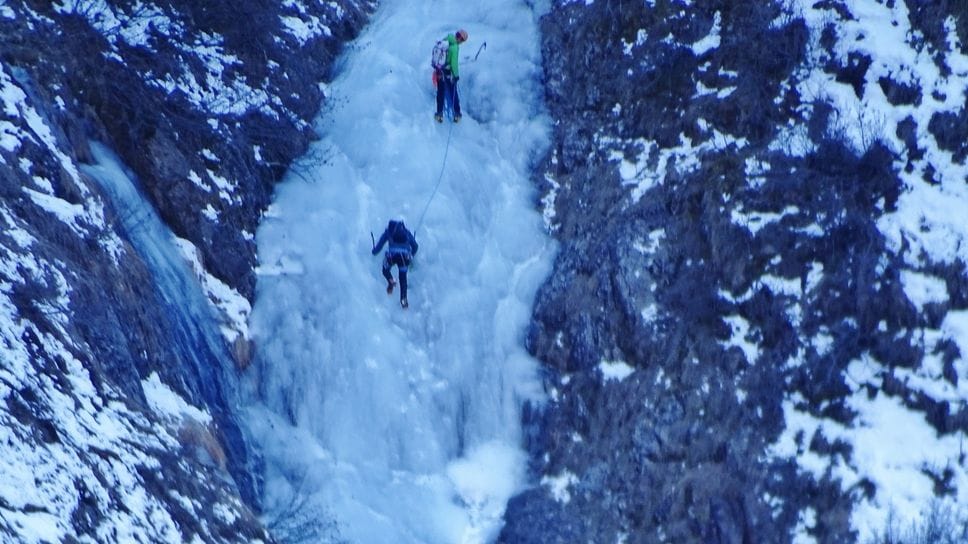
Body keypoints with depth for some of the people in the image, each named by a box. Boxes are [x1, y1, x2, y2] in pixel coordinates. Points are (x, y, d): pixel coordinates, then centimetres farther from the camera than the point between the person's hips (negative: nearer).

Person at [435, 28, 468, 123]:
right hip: (449, 73, -5)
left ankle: (439, 114, 16)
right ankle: (457, 114, 19)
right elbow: (454, 63, -22)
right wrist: (456, 74, -10)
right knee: (453, 94, 12)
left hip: (440, 72, 5)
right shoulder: (454, 47, -22)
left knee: (440, 93, 15)